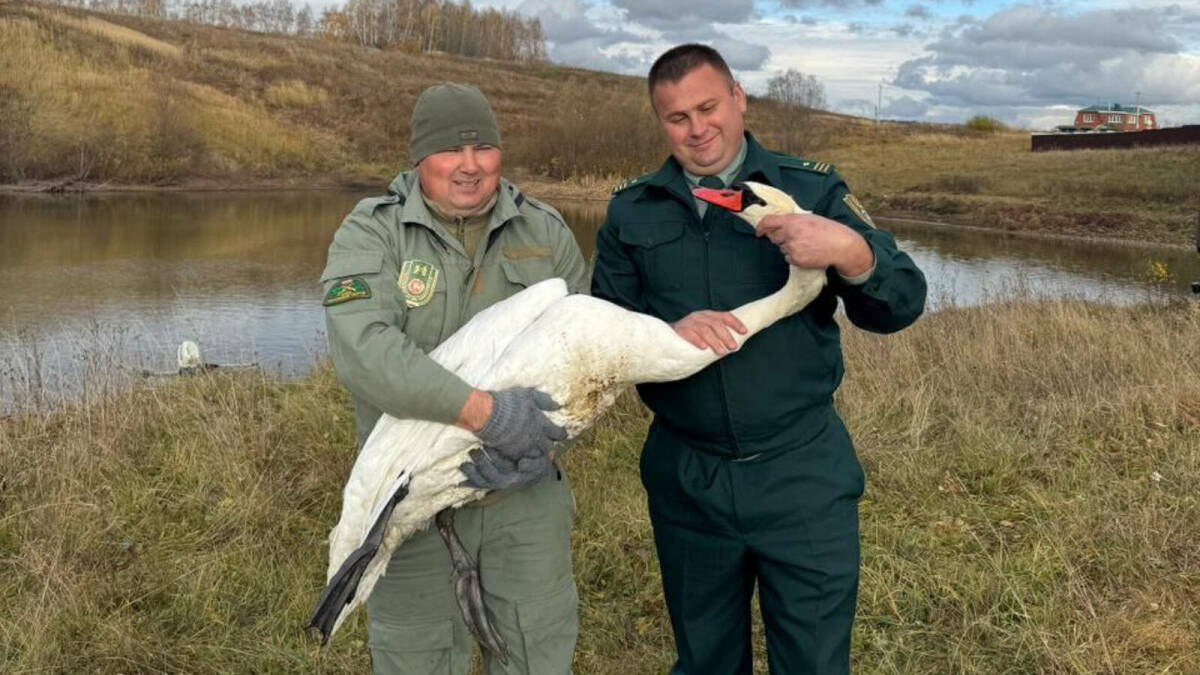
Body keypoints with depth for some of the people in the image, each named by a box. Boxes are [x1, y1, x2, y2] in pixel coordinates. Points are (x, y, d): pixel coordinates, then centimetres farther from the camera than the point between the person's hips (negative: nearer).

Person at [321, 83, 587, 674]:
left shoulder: (546, 232, 4)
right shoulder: (370, 233, -6)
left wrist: (541, 440, -18)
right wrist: (485, 411, -31)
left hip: (528, 495, 3)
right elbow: (362, 348, -23)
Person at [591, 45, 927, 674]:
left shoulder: (811, 189, -3)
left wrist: (852, 254, -29)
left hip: (803, 475, -2)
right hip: (685, 480, 2)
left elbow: (900, 307, -8)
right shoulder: (632, 211, 3)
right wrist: (667, 335, -19)